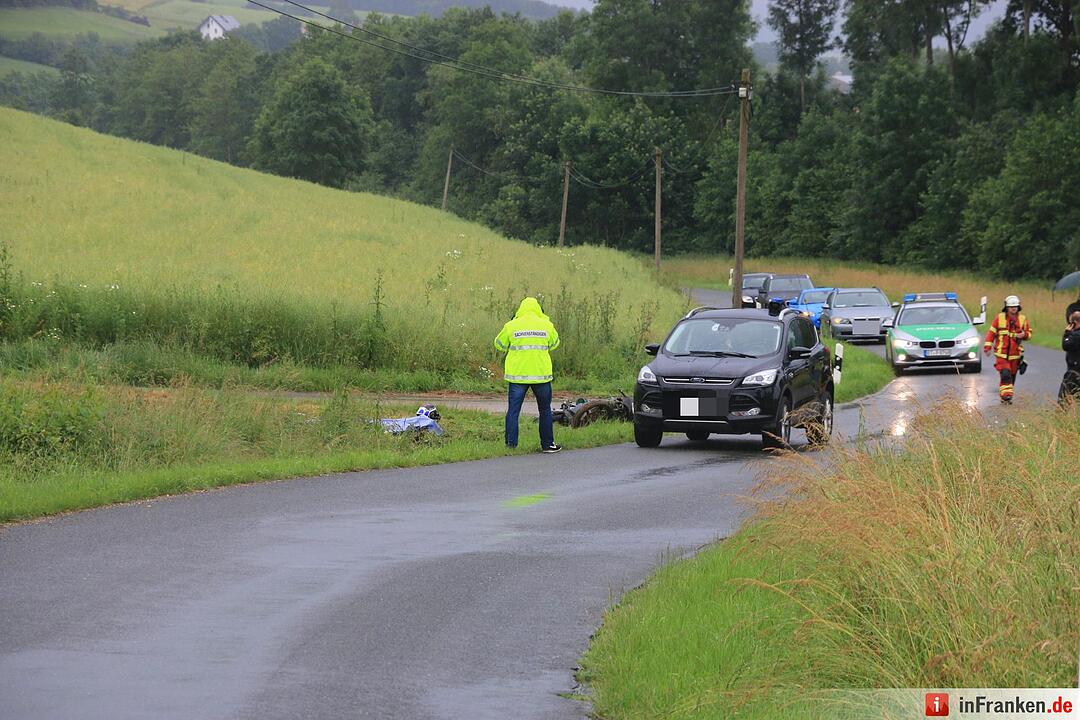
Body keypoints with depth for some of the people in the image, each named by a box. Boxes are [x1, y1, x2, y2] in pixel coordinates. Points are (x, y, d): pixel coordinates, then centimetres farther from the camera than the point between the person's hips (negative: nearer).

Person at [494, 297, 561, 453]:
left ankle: (511, 445, 0)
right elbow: (554, 343, 16)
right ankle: (547, 444, 18)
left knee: (513, 410, 4)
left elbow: (499, 345, 6)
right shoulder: (546, 326, -1)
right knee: (545, 410, 14)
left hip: (517, 375, -1)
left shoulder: (511, 326, -4)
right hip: (541, 375, 1)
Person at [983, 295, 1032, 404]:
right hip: (1001, 353, -3)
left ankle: (1004, 395, 24)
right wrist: (987, 346, -5)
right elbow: (991, 332, 2)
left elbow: (1029, 333, 13)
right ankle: (1006, 395, -16)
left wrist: (1024, 335, -11)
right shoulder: (999, 318, -2)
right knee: (1005, 374, -18)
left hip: (1015, 354, 3)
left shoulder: (1022, 319, 4)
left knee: (1012, 376, 10)